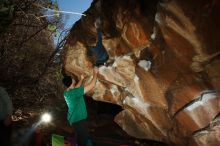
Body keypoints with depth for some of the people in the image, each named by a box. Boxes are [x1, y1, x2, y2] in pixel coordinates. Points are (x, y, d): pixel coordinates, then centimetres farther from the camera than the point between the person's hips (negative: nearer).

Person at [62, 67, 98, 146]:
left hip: (74, 119, 9)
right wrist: (95, 73, -13)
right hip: (78, 119, -9)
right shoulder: (74, 92, -27)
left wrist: (81, 79, 28)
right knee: (84, 138, 1)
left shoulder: (67, 92, 1)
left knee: (81, 137, 24)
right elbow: (91, 85, -25)